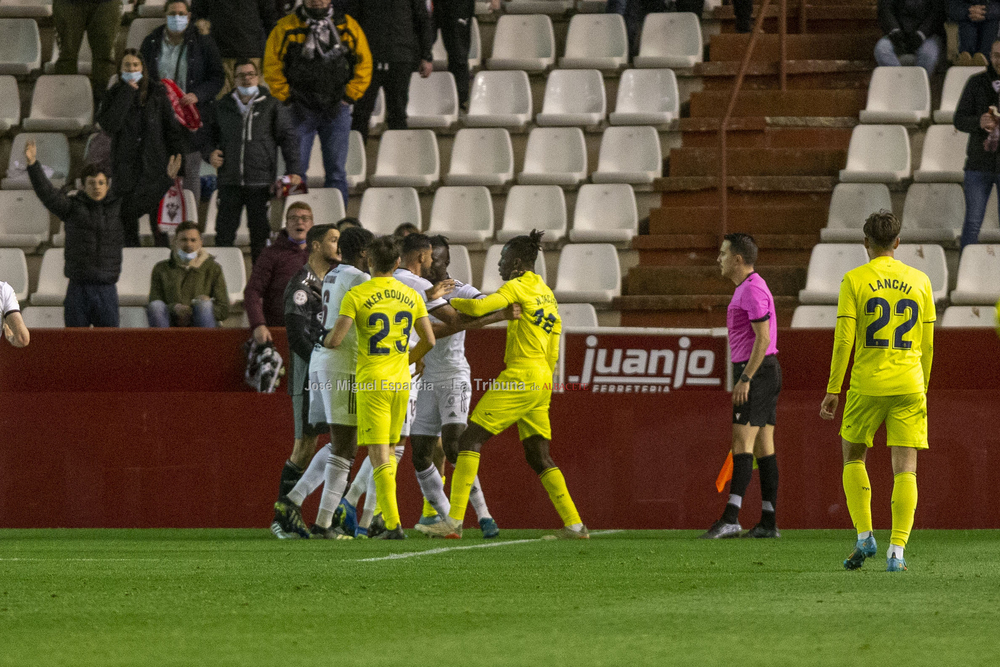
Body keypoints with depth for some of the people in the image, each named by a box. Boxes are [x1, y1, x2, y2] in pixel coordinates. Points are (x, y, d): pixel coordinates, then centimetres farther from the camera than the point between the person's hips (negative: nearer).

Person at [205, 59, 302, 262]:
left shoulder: (272, 106, 6)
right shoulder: (223, 106, 13)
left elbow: (288, 137, 4)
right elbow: (211, 133, 25)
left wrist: (293, 170, -6)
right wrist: (210, 152, 3)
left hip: (260, 182, -2)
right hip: (230, 182, 2)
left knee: (260, 231, 2)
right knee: (224, 231, -2)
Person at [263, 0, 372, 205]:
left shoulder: (348, 26, 4)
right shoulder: (286, 28, 0)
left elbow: (364, 63, 8)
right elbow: (271, 66, 3)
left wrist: (350, 96, 1)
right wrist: (287, 97, -3)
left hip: (337, 109, 1)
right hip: (301, 110, -1)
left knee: (336, 170, 2)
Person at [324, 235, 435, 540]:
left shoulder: (356, 295, -9)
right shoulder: (410, 296, 5)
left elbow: (335, 340, -15)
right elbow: (429, 341, 7)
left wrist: (327, 340, 10)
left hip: (371, 382, -4)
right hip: (401, 381, 4)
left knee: (379, 454, -5)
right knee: (388, 449, 19)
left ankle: (393, 524, -13)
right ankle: (385, 513, 18)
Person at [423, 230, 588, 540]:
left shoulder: (518, 287, -6)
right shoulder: (547, 294, 20)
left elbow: (478, 308, -19)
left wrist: (453, 302, 1)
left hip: (520, 375, -9)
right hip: (541, 381, 9)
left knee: (470, 440, -9)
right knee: (538, 456, 12)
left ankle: (454, 520, -16)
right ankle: (574, 523, 6)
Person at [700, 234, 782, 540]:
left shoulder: (752, 290, -14)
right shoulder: (747, 288, 19)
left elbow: (762, 337, -21)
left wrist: (744, 379, -22)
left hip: (756, 371, -10)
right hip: (764, 371, 10)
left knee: (742, 442, -16)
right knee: (763, 445, 6)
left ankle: (731, 518, -23)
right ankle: (768, 522, 4)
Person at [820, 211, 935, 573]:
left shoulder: (854, 280, -2)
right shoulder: (919, 281, 7)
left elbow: (844, 339, -6)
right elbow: (927, 343, 10)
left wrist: (833, 389, -1)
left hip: (867, 385, -2)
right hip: (909, 385, 2)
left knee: (853, 457, 17)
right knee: (905, 468, 0)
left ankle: (864, 537, 6)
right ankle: (896, 552, -9)